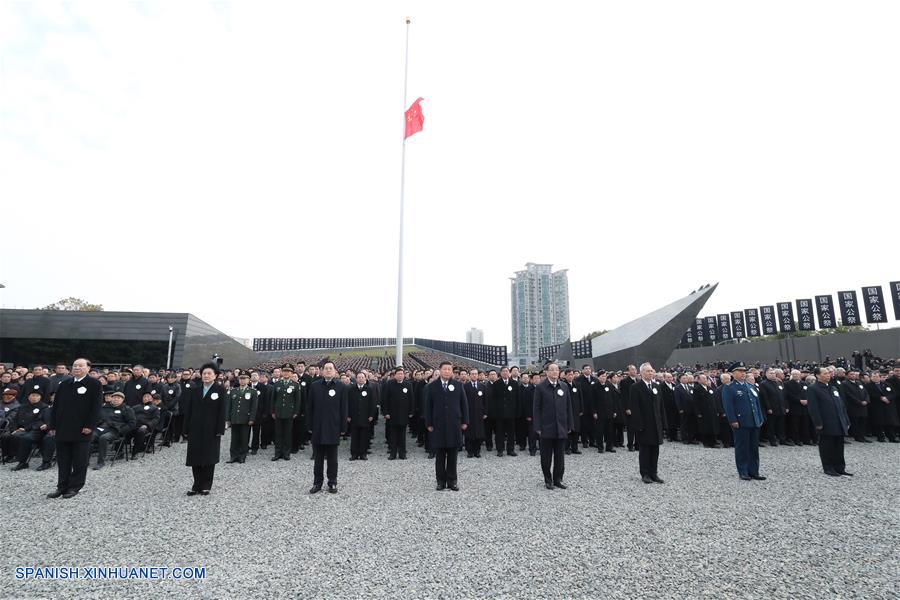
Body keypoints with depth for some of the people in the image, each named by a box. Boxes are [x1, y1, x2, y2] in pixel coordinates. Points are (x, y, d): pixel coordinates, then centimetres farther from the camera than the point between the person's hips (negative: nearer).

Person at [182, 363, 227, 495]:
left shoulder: (220, 389, -3)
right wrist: (187, 428, 2)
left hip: (211, 430, -3)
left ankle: (206, 486, 16)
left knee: (209, 458, 4)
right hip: (195, 429, 4)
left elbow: (222, 411, -7)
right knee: (195, 458, 7)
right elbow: (188, 409, 8)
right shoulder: (194, 390, 8)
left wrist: (220, 430, -12)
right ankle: (197, 485, 19)